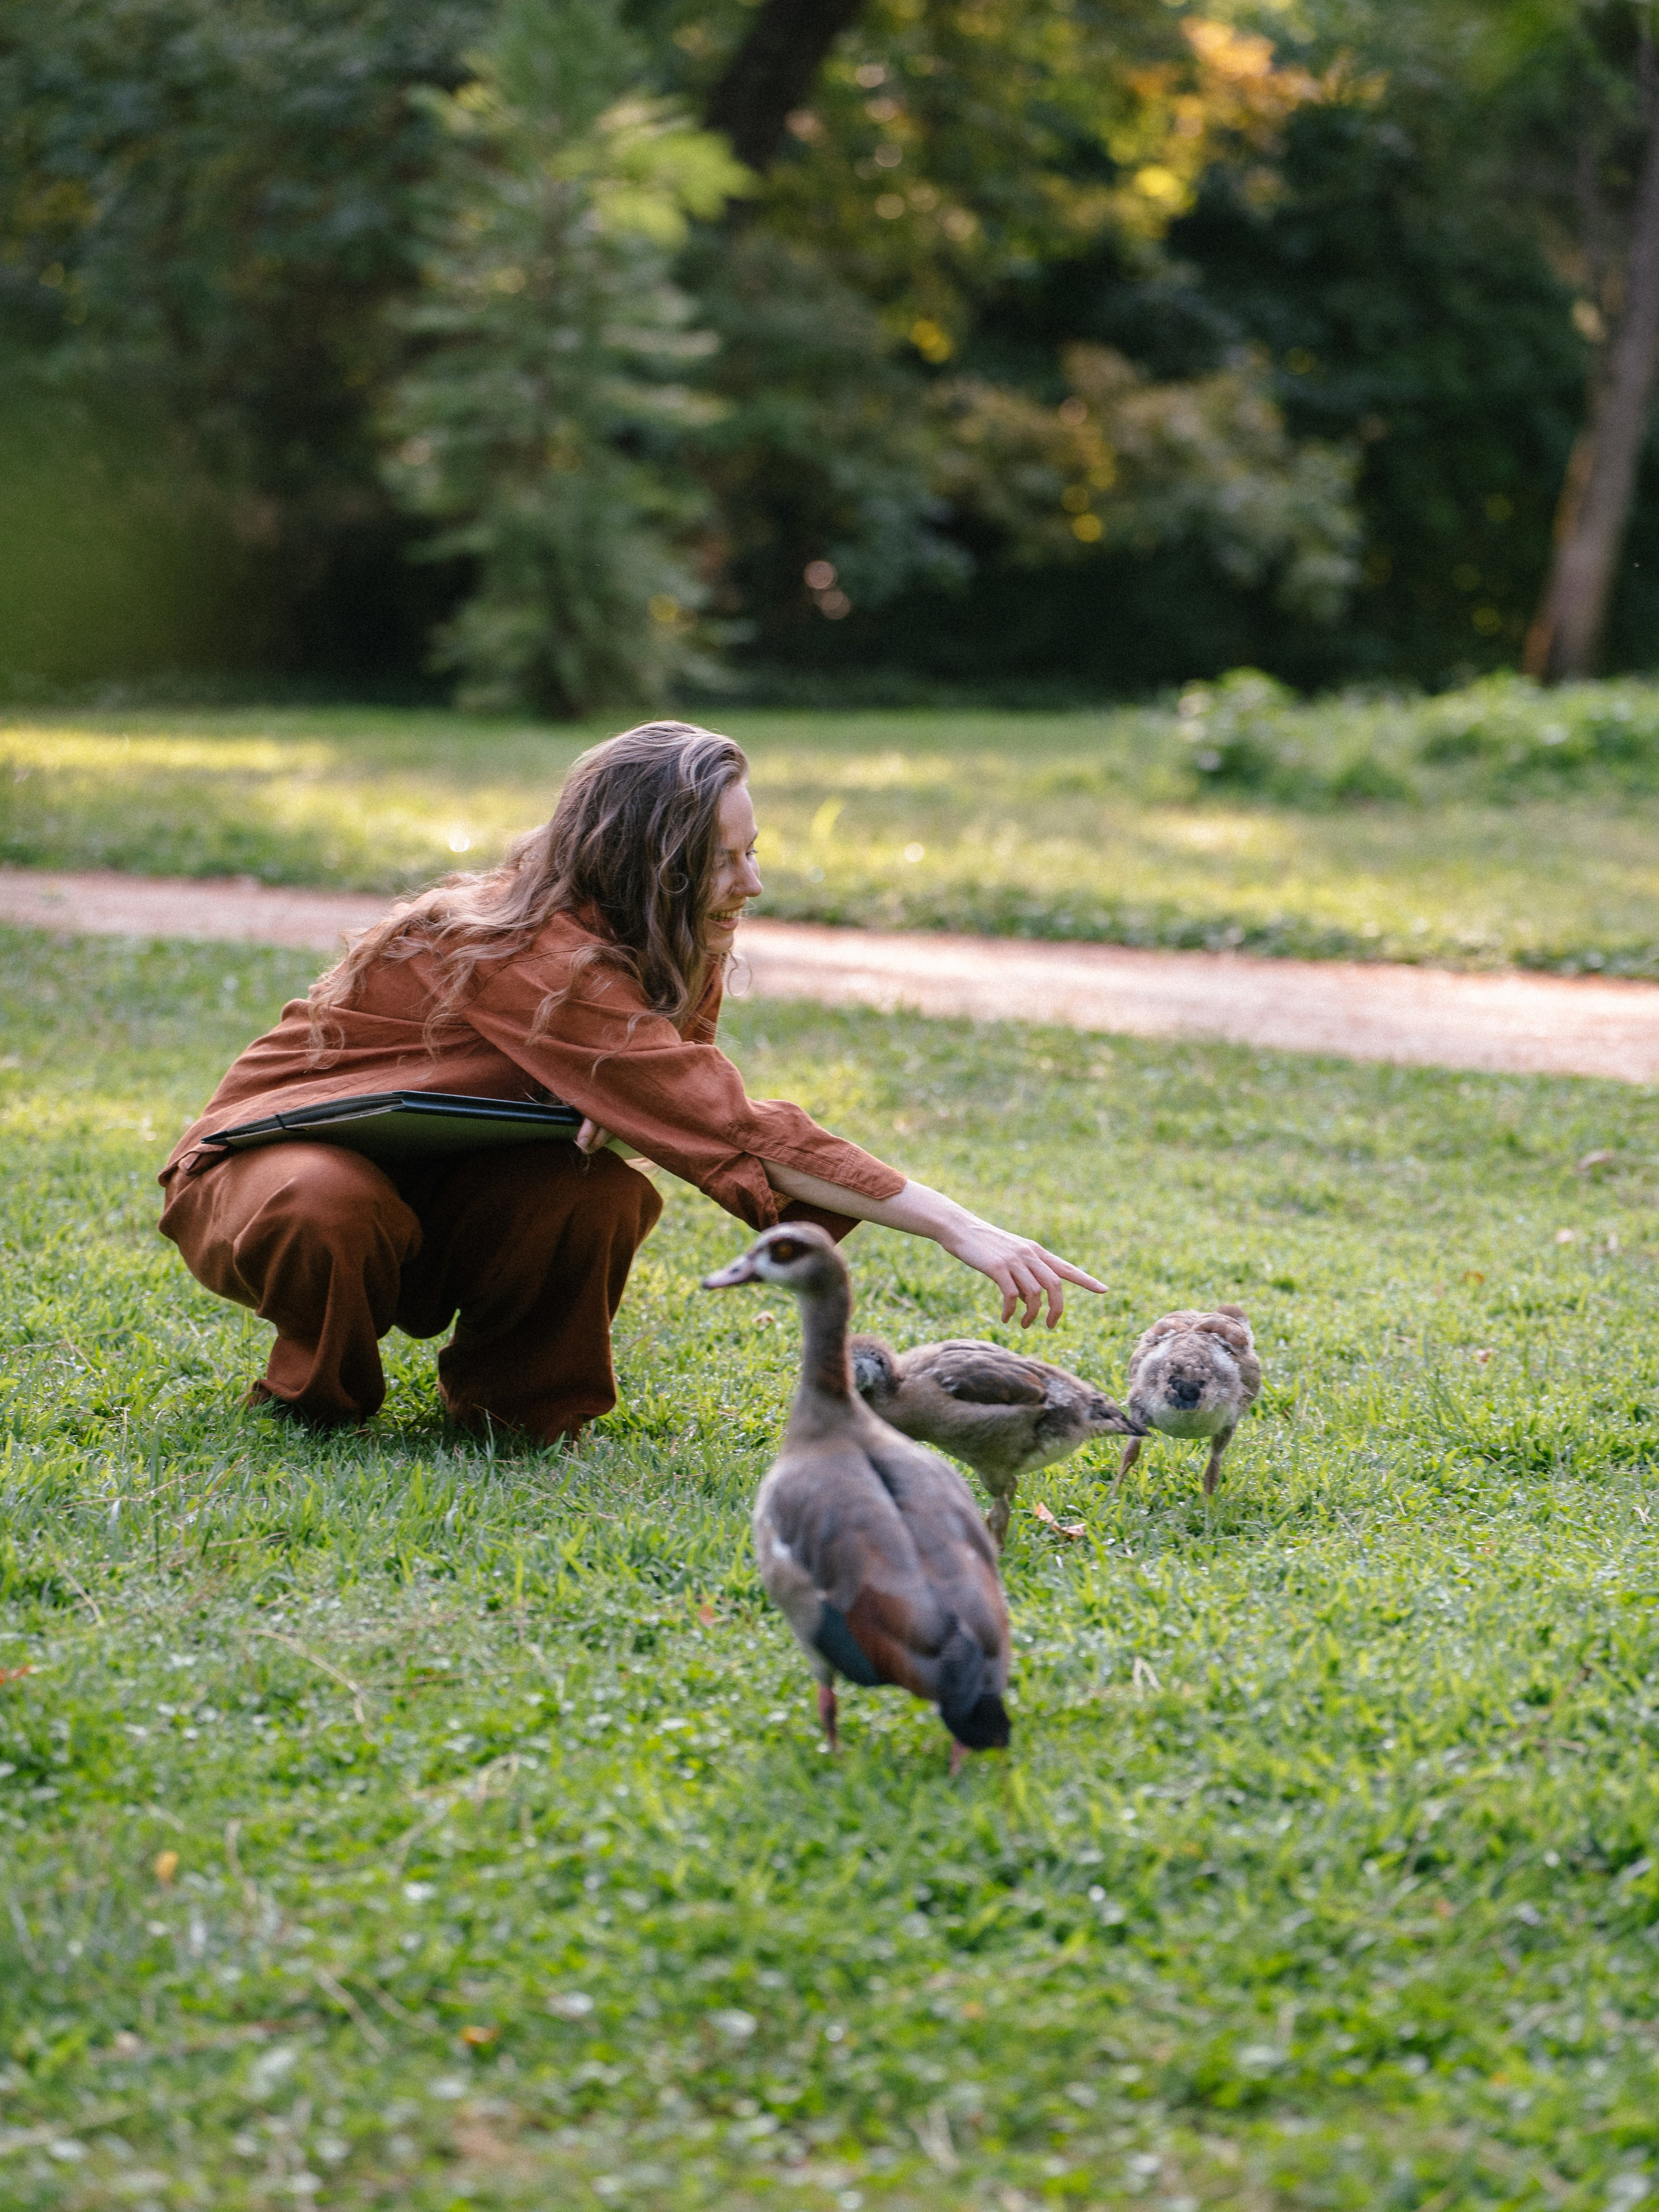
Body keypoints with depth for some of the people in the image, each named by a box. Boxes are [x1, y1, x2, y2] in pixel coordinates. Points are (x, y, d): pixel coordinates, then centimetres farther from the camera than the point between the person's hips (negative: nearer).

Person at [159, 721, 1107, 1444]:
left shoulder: (673, 958, -6)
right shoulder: (535, 959, -33)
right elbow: (731, 1131, -38)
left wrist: (616, 1113, -27)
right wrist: (958, 1228, -40)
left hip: (425, 1186, 6)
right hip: (279, 1152, -6)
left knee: (601, 1195, -26)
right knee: (326, 1209, -40)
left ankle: (513, 1396, 0)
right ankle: (317, 1396, -8)